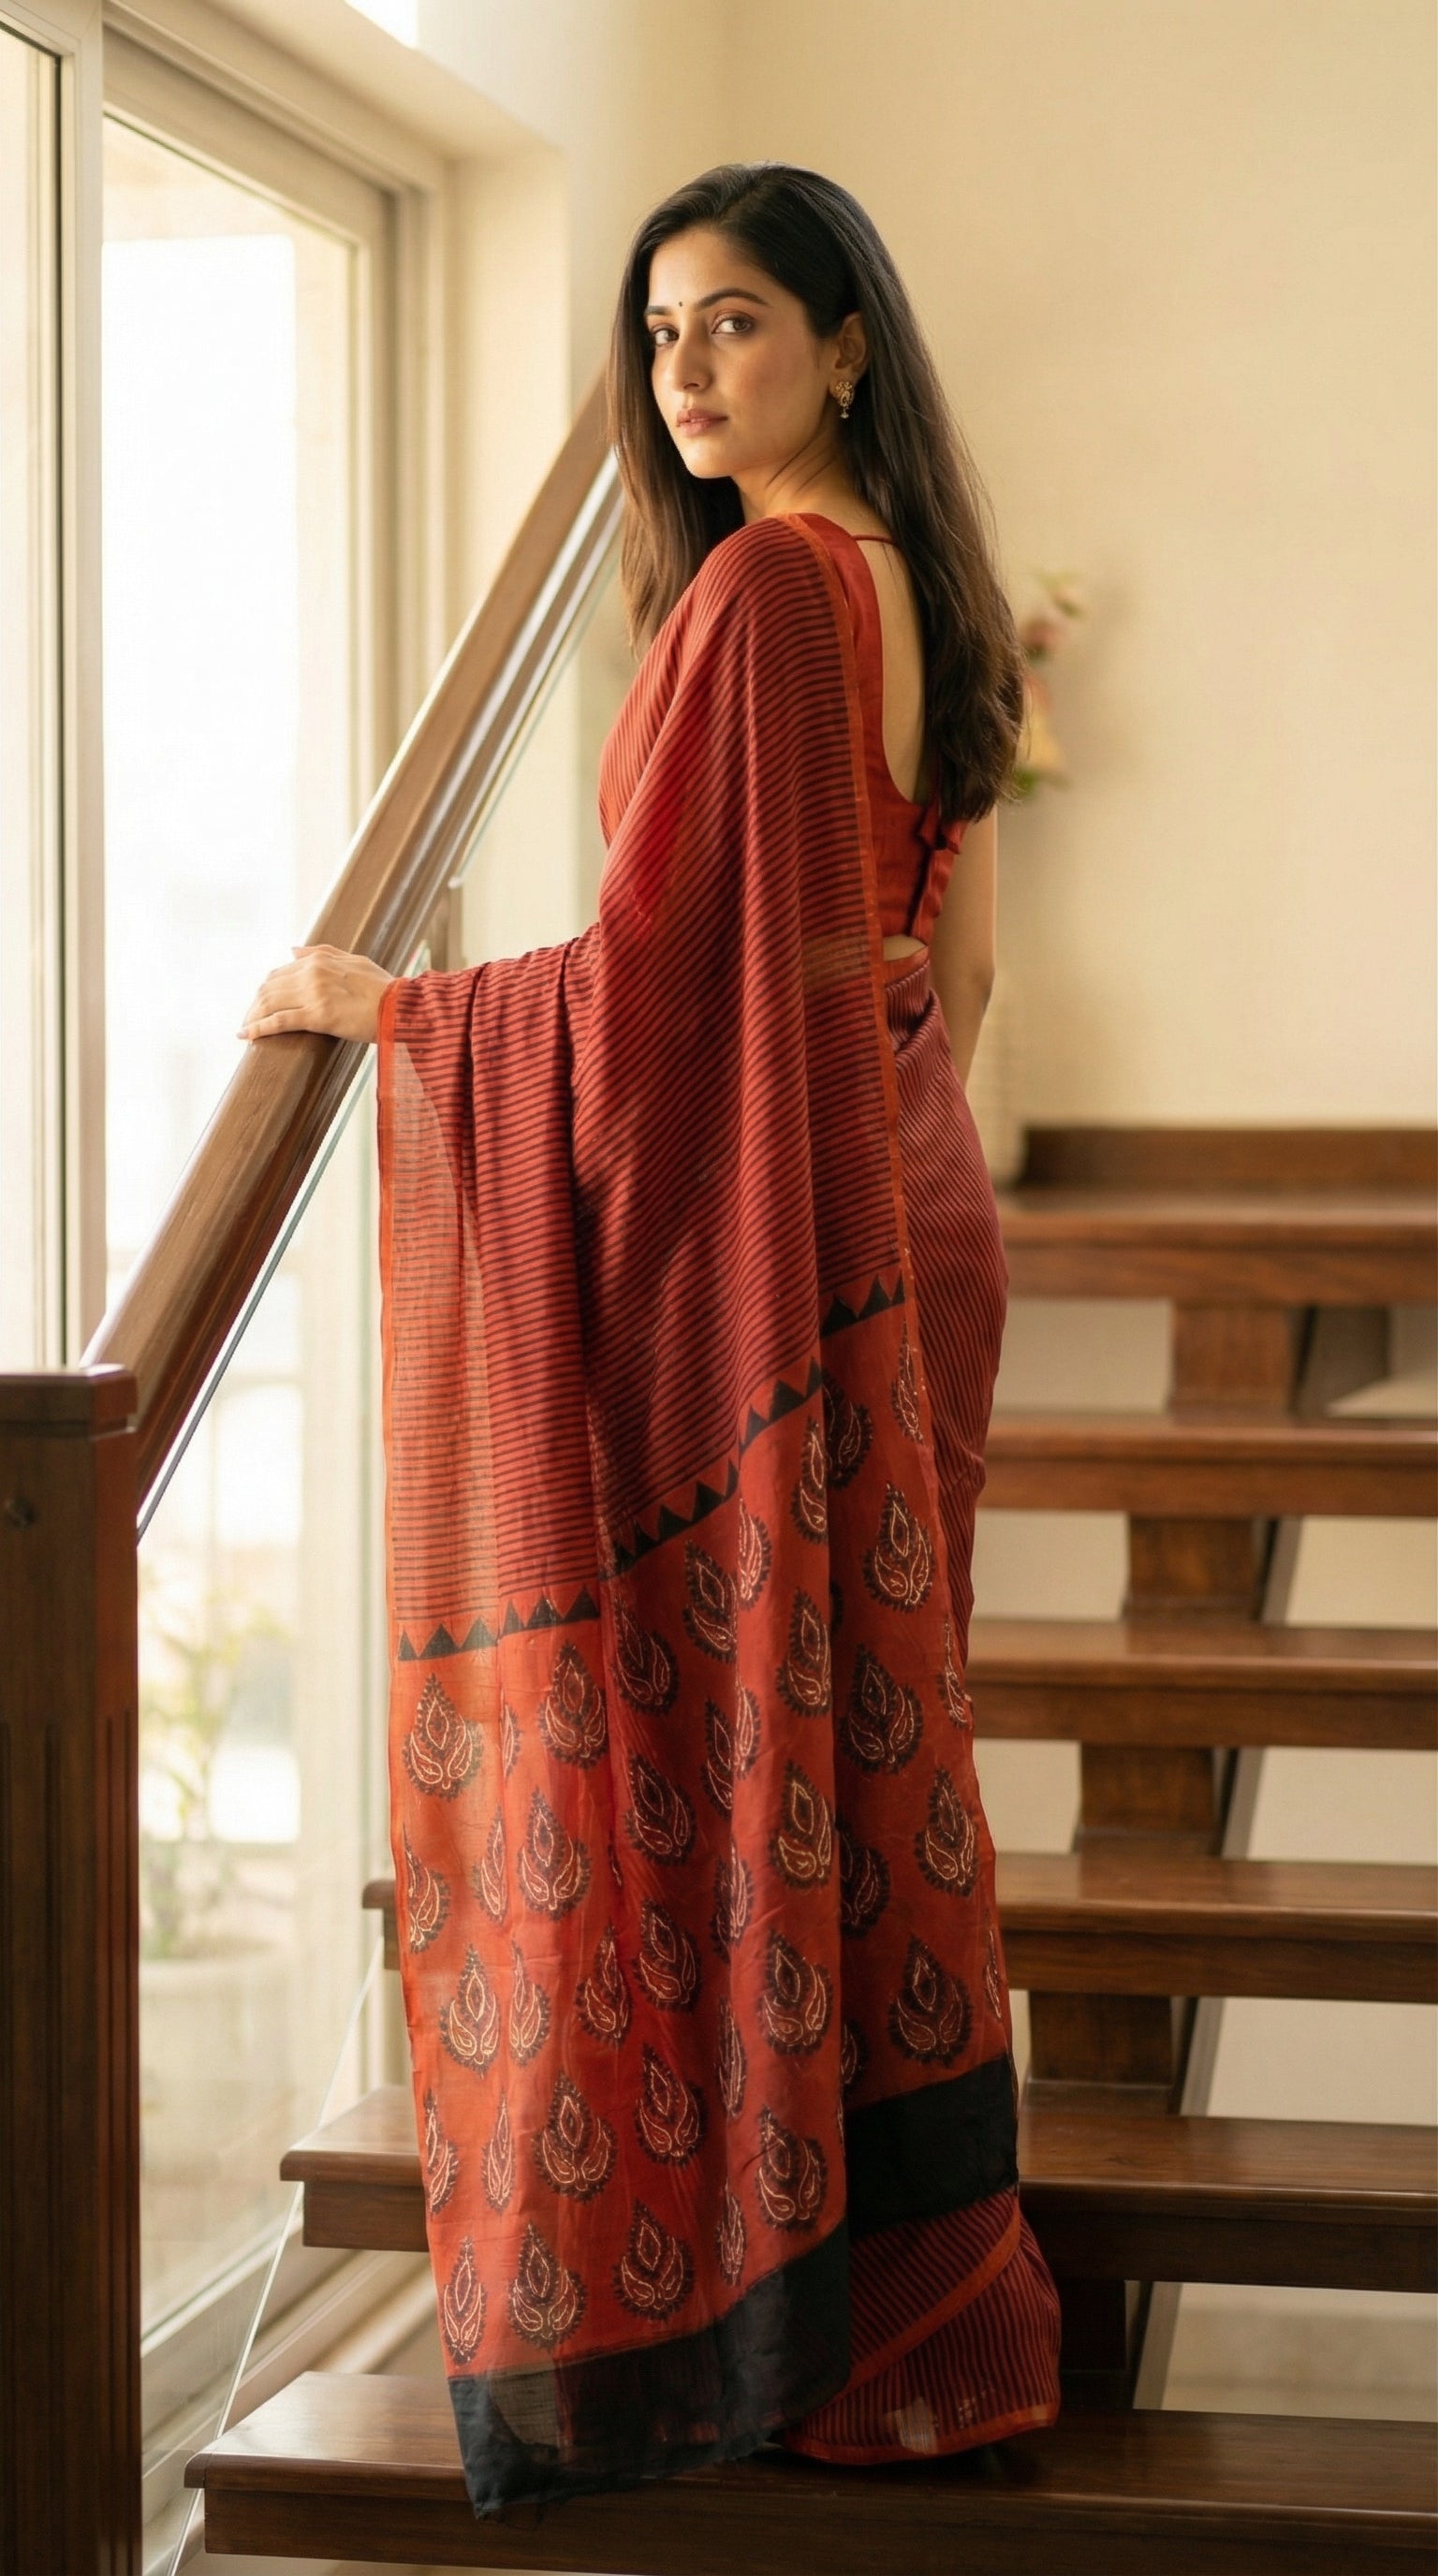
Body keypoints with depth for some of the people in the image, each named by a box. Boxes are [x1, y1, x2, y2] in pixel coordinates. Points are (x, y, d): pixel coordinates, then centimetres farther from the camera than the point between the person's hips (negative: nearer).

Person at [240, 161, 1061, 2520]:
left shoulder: (757, 592, -17)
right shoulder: (909, 582, 12)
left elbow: (661, 974, -19)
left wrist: (382, 1006, -8)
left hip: (748, 1251, -9)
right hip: (902, 1225, 9)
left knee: (707, 1752, -1)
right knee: (861, 1741, 14)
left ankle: (706, 2310, 8)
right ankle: (915, 2298, 23)